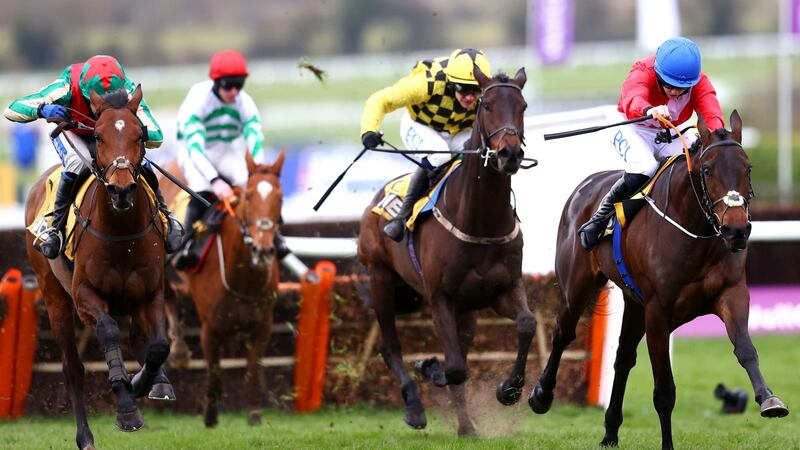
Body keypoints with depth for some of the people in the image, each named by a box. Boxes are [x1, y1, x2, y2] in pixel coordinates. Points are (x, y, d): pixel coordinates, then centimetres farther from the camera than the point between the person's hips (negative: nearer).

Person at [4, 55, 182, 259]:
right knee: (77, 163, -35)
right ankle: (54, 227, -19)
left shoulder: (128, 92, -34)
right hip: (71, 133, -2)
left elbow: (156, 139, -31)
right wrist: (42, 110, -61)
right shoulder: (67, 88, -40)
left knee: (142, 162, -22)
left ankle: (164, 217, 6)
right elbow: (12, 110, -40)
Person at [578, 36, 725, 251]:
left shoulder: (699, 82, -17)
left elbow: (711, 113, -33)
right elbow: (632, 100, -51)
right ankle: (601, 216, -15)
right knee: (644, 167, -36)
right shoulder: (642, 73, -28)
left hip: (673, 135, 4)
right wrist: (649, 110, -77)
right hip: (636, 130, -4)